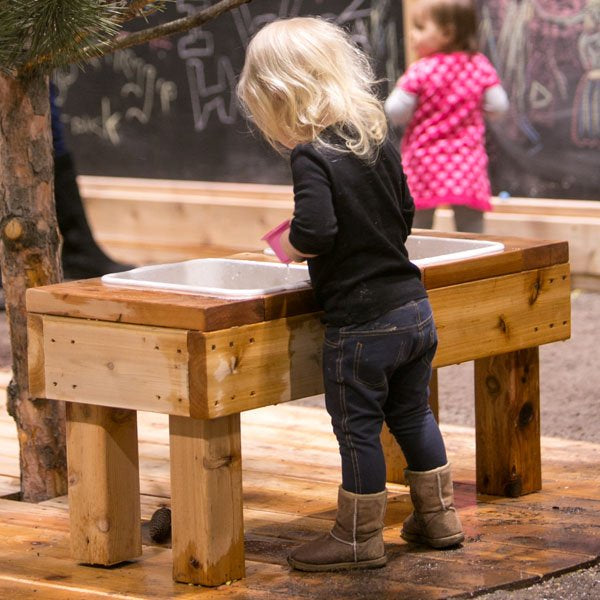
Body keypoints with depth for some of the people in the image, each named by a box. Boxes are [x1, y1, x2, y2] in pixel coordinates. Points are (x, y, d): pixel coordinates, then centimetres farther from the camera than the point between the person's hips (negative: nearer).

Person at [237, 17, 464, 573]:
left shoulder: (311, 156, -17)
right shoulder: (378, 140, 7)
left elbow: (315, 230, -29)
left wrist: (291, 247, -9)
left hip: (360, 323, -8)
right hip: (412, 304, 8)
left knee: (357, 427, 5)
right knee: (412, 414, 21)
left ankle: (358, 537, 15)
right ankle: (437, 516, 31)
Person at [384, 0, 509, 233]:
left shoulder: (420, 72, -14)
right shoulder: (480, 66, -2)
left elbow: (396, 113, -12)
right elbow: (498, 106, 2)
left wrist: (400, 88, 7)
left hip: (425, 163, -3)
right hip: (467, 162, 3)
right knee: (470, 229, 8)